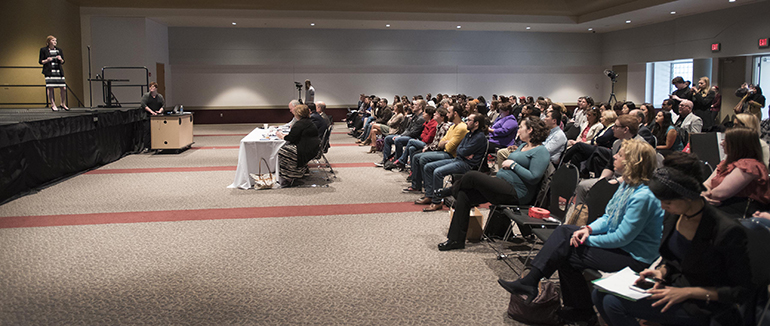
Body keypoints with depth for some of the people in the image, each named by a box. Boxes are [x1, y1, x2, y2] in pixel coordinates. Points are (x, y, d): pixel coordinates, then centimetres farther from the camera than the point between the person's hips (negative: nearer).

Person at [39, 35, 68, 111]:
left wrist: (60, 59, -4)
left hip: (59, 71, 3)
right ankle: (53, 105, 3)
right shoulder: (43, 50, 5)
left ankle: (63, 104, 13)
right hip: (49, 72, -3)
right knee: (50, 88, -7)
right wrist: (47, 60, -13)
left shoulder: (59, 50, 15)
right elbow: (40, 61, 5)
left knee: (63, 88, -3)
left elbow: (63, 62, 18)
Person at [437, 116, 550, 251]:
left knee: (471, 176, -19)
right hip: (502, 185, 10)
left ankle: (451, 191, 16)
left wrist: (513, 164, -13)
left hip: (516, 193, -10)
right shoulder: (523, 146, 23)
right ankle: (456, 239, -1)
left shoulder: (541, 151, -8)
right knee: (464, 195, -4)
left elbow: (533, 178, -19)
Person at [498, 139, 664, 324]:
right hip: (617, 242, 10)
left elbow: (622, 237, -24)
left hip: (633, 257, -10)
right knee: (563, 233, -5)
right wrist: (589, 229, -9)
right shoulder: (627, 184, 5)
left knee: (565, 254, -12)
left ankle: (581, 311, 6)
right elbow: (608, 218, 11)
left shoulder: (643, 196, -26)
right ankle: (531, 280, -10)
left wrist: (588, 239, -15)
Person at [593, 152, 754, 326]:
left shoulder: (727, 231, -25)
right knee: (599, 295, -4)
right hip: (673, 284, 8)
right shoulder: (674, 215, -2)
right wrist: (661, 272, -5)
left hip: (700, 304, -8)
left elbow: (741, 290, -17)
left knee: (614, 303, -21)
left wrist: (688, 292, -23)